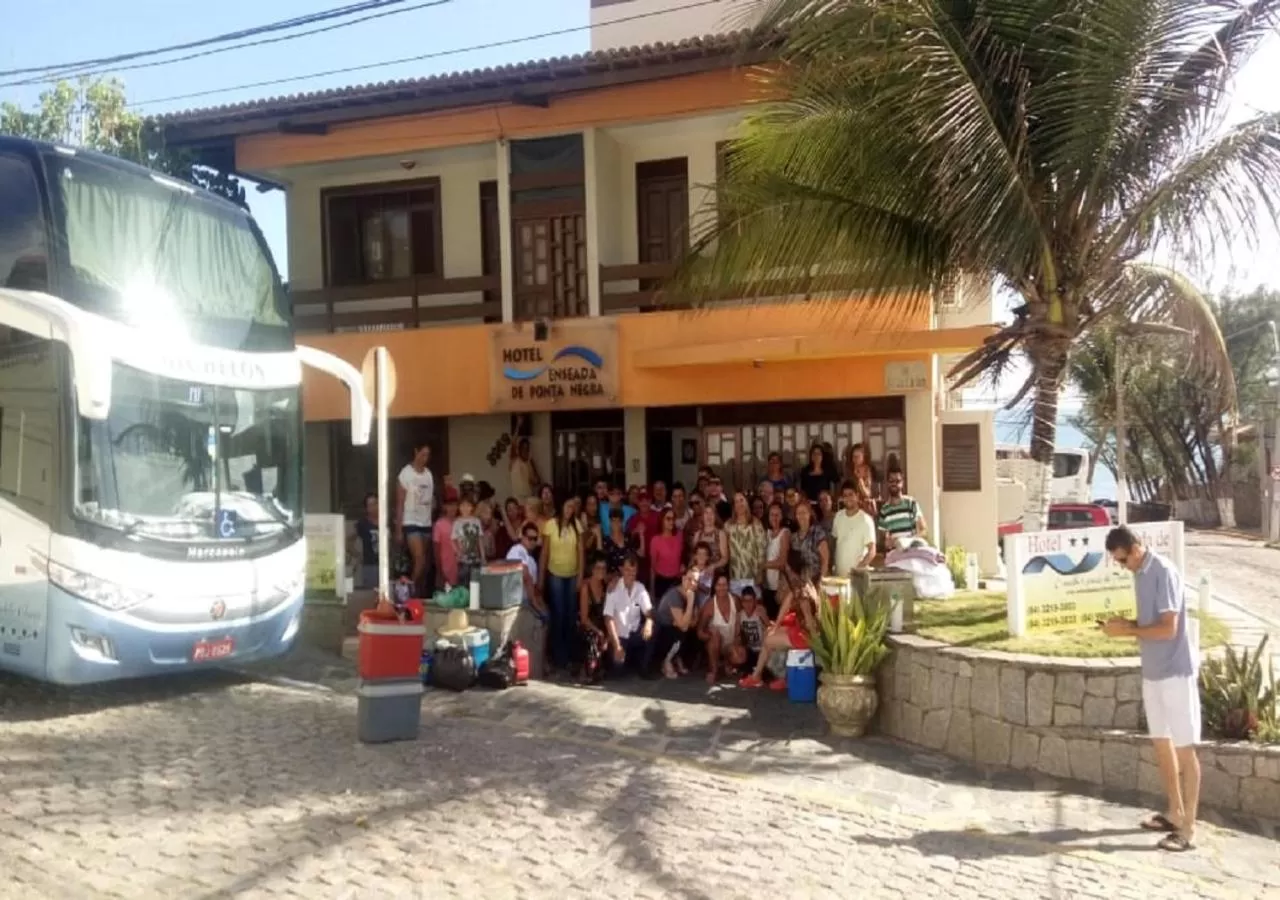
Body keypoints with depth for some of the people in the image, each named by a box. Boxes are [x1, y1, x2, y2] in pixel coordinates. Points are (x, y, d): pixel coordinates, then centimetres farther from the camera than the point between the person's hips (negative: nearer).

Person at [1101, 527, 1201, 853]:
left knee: (1184, 749, -2)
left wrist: (1127, 630, -17)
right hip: (1153, 673, 9)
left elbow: (1168, 629, -23)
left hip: (1176, 673, -9)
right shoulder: (1140, 574, 9)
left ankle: (1188, 829, 4)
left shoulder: (1164, 572, -19)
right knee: (1161, 743, 16)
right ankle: (1175, 813, 29)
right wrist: (1125, 623, 1)